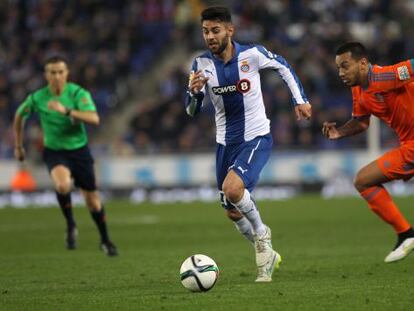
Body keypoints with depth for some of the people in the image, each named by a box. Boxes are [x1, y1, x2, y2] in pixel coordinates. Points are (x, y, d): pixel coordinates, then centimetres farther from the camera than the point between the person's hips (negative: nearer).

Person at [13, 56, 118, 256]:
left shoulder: (78, 93, -16)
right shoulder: (37, 98, -10)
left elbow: (94, 119, -31)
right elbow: (19, 116, 10)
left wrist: (66, 111, -41)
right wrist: (18, 146, 16)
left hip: (79, 150, 1)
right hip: (54, 151, 0)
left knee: (92, 200, 8)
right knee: (62, 184, -32)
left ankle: (105, 241, 31)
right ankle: (70, 225, -7)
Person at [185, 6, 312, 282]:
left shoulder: (252, 54, -13)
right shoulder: (202, 64, -7)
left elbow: (284, 67, 6)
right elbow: (192, 111, -4)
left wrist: (300, 99, 2)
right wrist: (194, 92, -25)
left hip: (257, 138, -5)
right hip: (226, 142, 5)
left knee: (232, 188, -29)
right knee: (233, 212, 11)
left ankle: (261, 234, -3)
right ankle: (267, 254, 35)